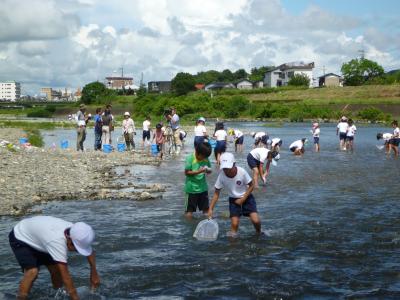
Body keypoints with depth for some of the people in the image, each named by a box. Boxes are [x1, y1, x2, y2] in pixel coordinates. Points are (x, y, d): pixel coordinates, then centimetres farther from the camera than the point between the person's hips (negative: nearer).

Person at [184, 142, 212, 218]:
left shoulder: (206, 159, 0)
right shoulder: (190, 158, -15)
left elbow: (209, 170, 10)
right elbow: (186, 172, -14)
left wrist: (208, 170, -15)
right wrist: (198, 171, -25)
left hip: (203, 187, 5)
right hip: (192, 188, -5)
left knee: (206, 209, 13)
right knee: (189, 210, 1)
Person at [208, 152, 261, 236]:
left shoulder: (242, 172, -27)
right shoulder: (221, 176, -22)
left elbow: (251, 186, -12)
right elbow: (216, 193, -11)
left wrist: (243, 199, -18)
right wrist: (210, 209, -19)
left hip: (246, 197, -1)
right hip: (233, 199, 1)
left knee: (255, 220, -12)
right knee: (234, 223, -11)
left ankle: (259, 233, 19)